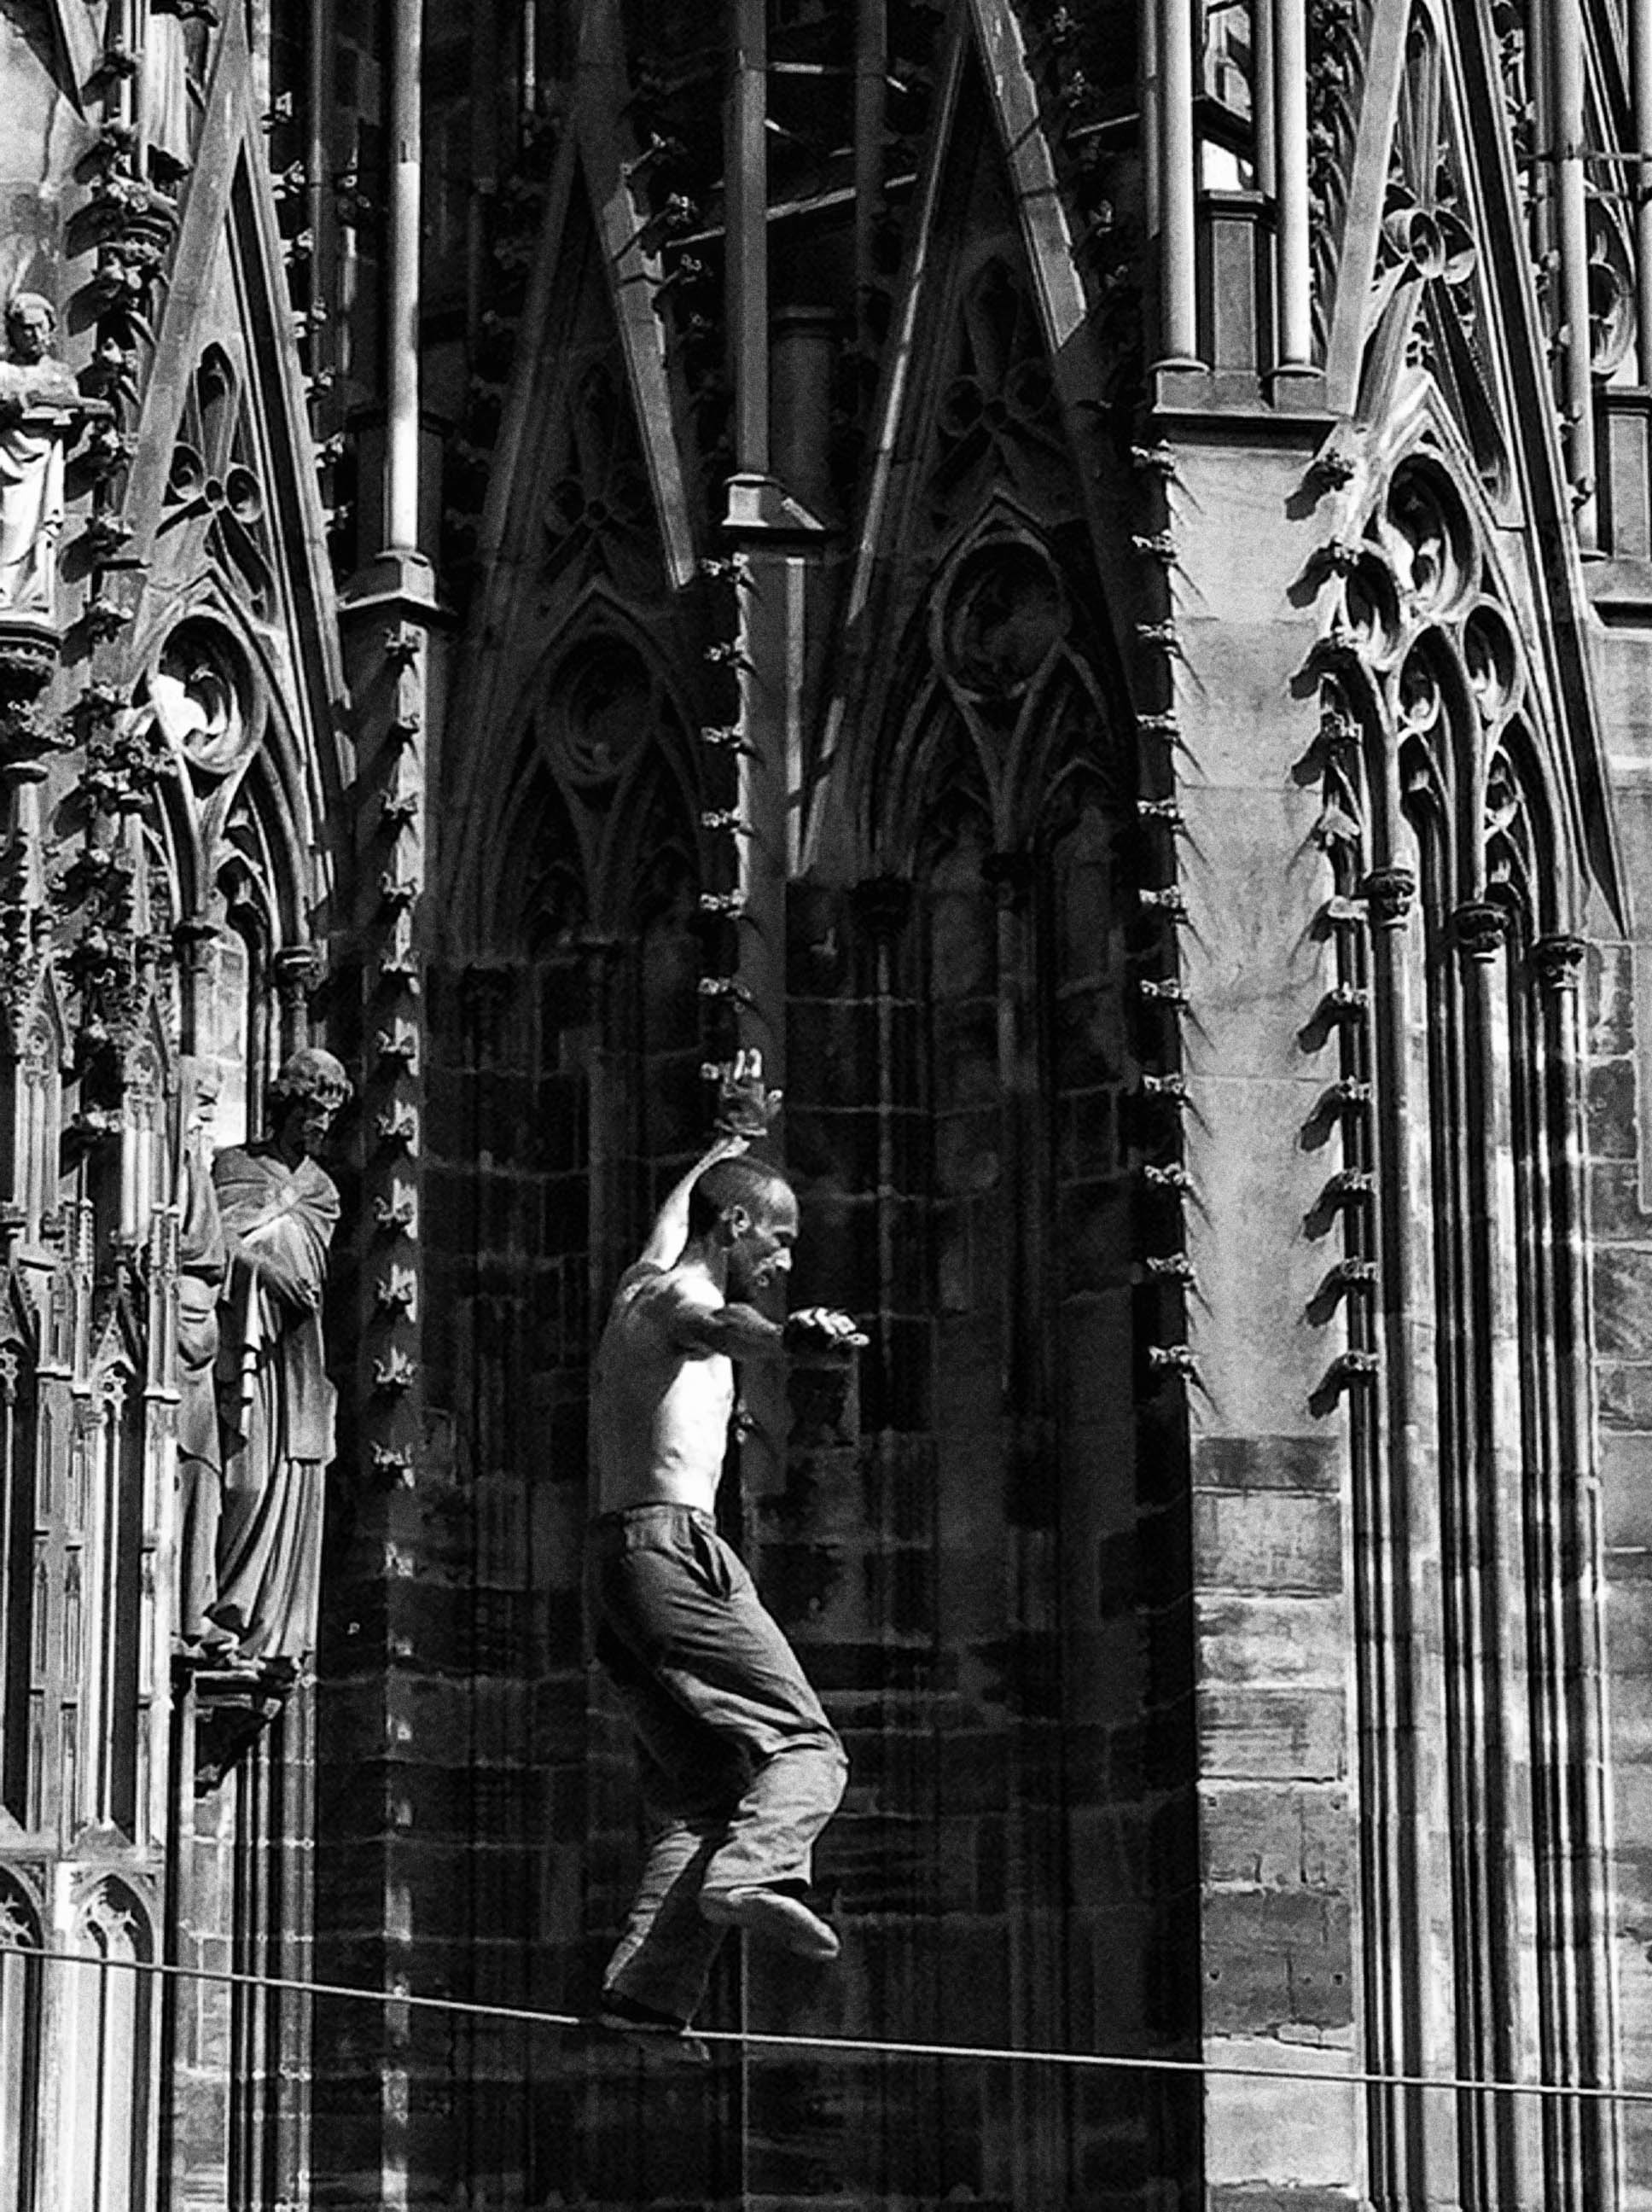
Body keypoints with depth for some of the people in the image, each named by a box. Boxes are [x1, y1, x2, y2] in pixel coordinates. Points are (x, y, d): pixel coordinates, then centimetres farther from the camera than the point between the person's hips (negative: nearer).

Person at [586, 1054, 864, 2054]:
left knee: (698, 1787, 6)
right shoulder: (680, 1303, -4)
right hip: (675, 1546, -9)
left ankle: (647, 1989, -8)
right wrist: (793, 1336, -53)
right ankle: (755, 1872, -41)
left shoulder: (646, 1282, 23)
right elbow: (722, 1325, -31)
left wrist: (737, 1130, 64)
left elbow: (685, 1203, 47)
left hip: (617, 1559, 9)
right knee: (806, 1747, -13)